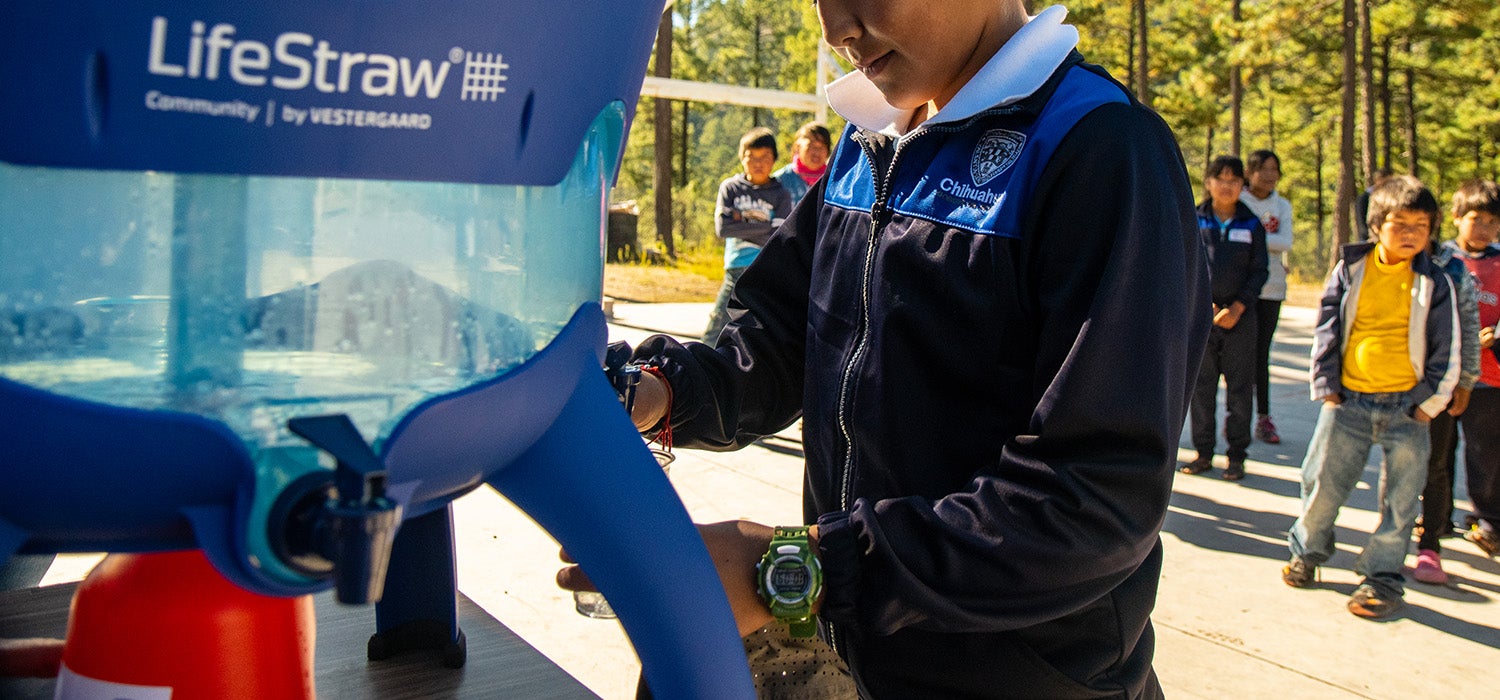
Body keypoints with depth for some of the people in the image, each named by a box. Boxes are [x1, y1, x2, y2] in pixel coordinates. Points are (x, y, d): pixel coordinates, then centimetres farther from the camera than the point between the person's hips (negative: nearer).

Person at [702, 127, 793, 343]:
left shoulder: (781, 195, 3)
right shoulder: (730, 187, 6)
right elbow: (722, 228, -8)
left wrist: (742, 220, -7)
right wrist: (762, 225, -9)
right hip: (736, 270, 1)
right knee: (714, 332, 2)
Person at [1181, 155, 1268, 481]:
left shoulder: (1251, 225, 6)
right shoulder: (1193, 220, 3)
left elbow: (1259, 271, 5)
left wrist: (1238, 307, -8)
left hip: (1240, 317, 0)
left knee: (1240, 387, 2)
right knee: (1201, 386, 3)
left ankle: (1237, 455, 10)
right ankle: (1204, 452, 13)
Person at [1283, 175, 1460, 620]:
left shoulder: (1435, 282, 0)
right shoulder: (1350, 270, 2)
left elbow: (1446, 351, 3)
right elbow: (1327, 330, 5)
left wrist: (1430, 401, -2)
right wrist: (1327, 386, 0)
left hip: (1407, 406, 0)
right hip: (1349, 400, 1)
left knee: (1400, 497, 4)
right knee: (1323, 481, 5)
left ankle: (1382, 577, 16)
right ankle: (1307, 550, 27)